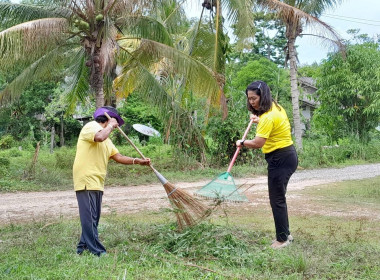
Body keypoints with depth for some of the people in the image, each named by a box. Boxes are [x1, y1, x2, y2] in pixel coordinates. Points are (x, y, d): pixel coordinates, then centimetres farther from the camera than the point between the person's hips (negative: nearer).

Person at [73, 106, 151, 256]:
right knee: (90, 218, -10)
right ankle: (97, 251, -12)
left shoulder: (107, 139, 26)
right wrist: (110, 125, -8)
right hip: (86, 180, -10)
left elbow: (118, 157, 19)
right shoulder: (91, 126, -3)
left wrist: (138, 161, 10)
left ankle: (83, 247, 18)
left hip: (97, 182, 10)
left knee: (93, 218, 11)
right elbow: (100, 137, -26)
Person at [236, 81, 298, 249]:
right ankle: (285, 234, 28)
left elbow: (257, 143, -28)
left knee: (277, 200, -3)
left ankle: (282, 239, 7)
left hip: (280, 159, -11)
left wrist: (242, 143, -10)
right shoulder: (275, 107, 9)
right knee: (279, 198, 17)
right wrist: (260, 121, 25)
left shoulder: (268, 117, -23)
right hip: (286, 155, 11)